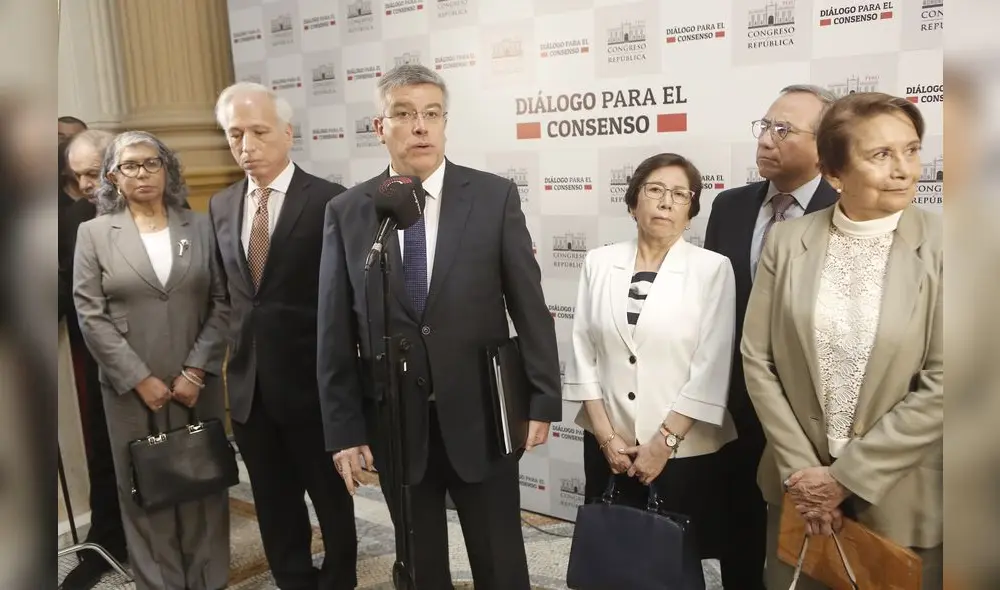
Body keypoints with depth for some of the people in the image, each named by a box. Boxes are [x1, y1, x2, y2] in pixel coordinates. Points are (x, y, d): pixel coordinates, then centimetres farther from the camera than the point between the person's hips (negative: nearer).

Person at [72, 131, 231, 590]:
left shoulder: (199, 227, 6)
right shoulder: (93, 233, 2)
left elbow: (221, 304, 1)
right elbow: (90, 315, -4)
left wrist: (196, 371, -8)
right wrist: (140, 379, -10)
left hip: (197, 384, 1)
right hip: (131, 389, -1)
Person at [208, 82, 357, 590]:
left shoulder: (331, 201, -10)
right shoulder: (221, 206, 7)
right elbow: (227, 291, 14)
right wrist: (236, 347, 7)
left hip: (313, 379, -5)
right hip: (248, 381, 5)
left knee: (331, 497, 14)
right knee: (274, 506, 17)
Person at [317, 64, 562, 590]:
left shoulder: (495, 197, -4)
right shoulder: (345, 212, -1)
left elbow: (529, 305, -3)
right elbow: (335, 331, -1)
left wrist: (542, 400, -4)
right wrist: (343, 429, -2)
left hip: (480, 414, -1)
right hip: (394, 420, 1)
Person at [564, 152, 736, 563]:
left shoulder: (713, 269, -6)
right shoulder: (599, 263, 2)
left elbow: (712, 368, -9)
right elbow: (583, 352, 2)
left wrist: (664, 441, -11)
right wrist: (605, 435, -4)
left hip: (685, 450, -2)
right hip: (609, 445, 3)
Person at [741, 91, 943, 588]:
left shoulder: (939, 247, -11)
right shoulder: (786, 241, -4)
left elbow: (940, 386, -13)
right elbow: (756, 359, -3)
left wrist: (846, 477, -12)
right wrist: (800, 468, -7)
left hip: (898, 498, -2)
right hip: (799, 483, 2)